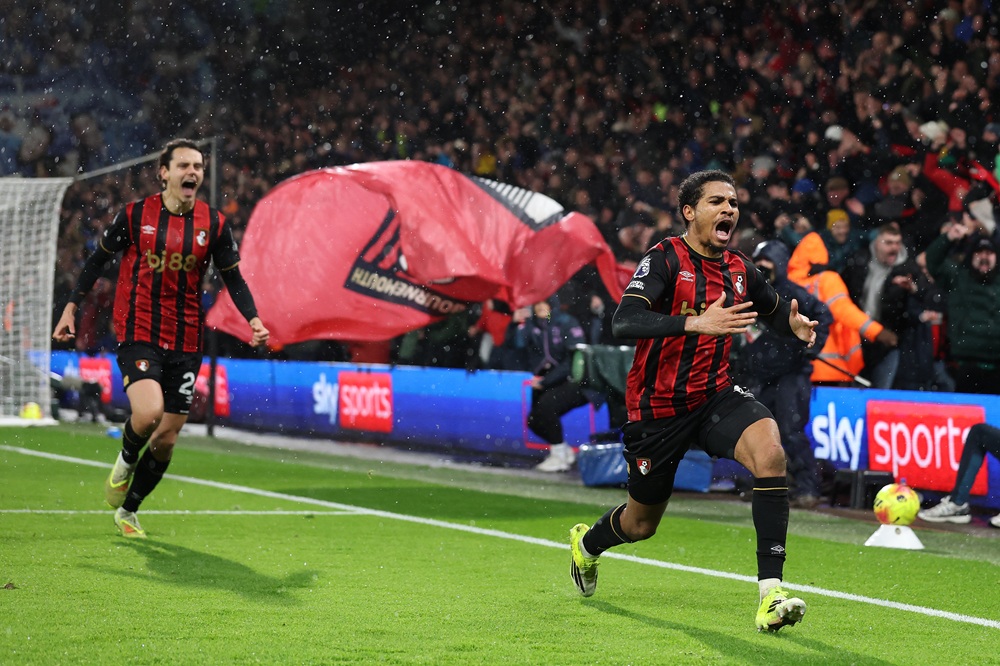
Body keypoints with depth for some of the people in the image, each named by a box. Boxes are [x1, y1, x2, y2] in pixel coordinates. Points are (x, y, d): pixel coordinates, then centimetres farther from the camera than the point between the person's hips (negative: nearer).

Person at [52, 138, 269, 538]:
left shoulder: (214, 224, 2)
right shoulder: (134, 215, -3)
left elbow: (233, 278, 9)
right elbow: (98, 260, 9)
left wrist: (253, 319, -8)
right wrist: (71, 307, 4)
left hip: (186, 344, 3)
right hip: (137, 335, -3)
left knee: (166, 440, 5)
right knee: (148, 412, -27)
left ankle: (128, 511, 28)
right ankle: (126, 461, 8)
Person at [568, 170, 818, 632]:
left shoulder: (740, 271, 1)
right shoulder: (665, 259, -16)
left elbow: (776, 309, 24)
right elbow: (623, 323, -31)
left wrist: (796, 324, -2)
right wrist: (696, 322, -44)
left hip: (714, 396, 4)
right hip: (657, 408, -4)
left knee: (769, 450, -28)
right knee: (641, 524, 12)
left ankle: (770, 592, -30)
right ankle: (588, 542, 51)